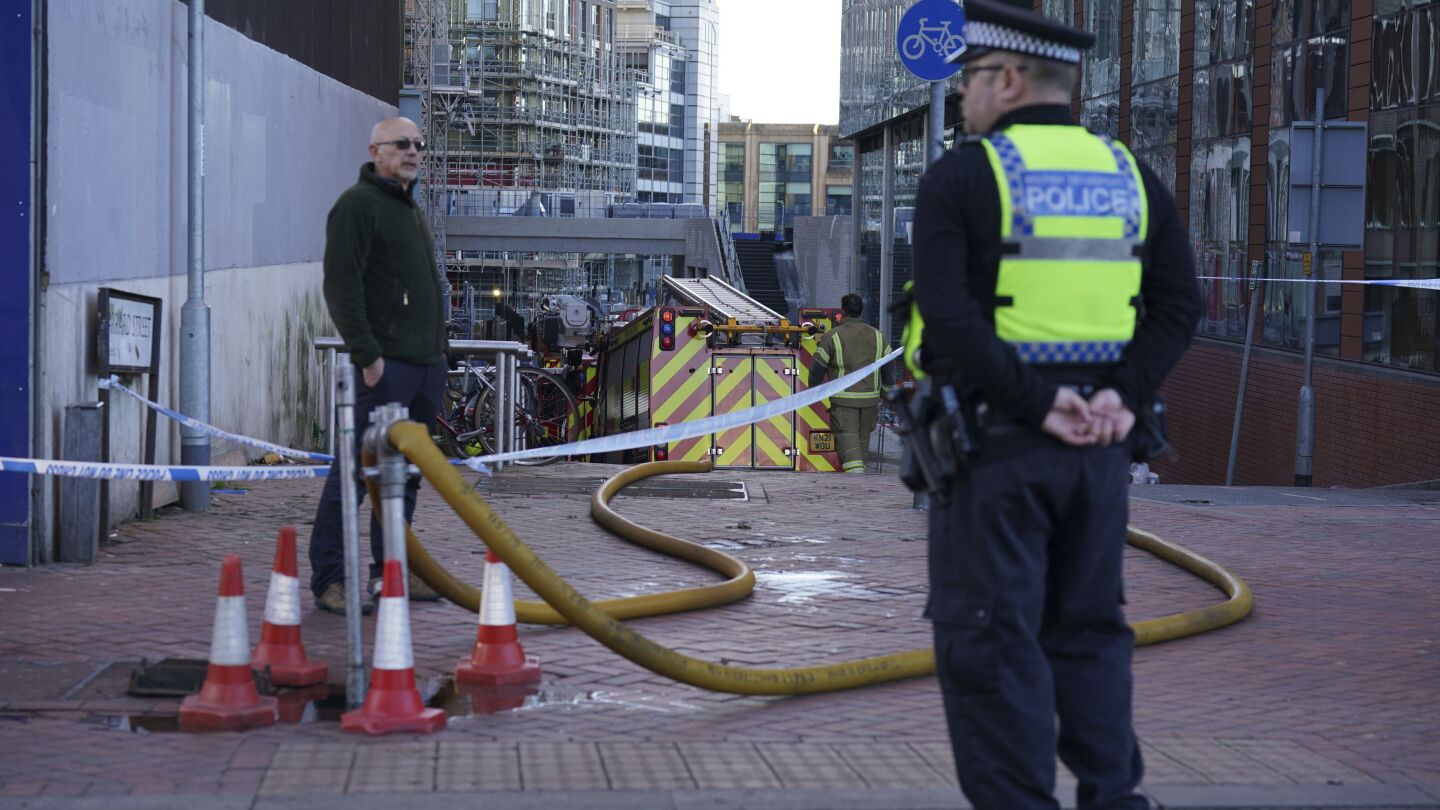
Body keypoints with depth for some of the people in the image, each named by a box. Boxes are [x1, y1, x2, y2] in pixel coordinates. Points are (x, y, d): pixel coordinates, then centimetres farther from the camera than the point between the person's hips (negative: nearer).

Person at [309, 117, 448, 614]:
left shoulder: (410, 208, 21)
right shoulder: (358, 204, -8)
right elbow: (341, 286, -16)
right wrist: (367, 354, -19)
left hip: (427, 363, 9)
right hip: (386, 365, -9)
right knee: (357, 469, -10)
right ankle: (329, 578, -8)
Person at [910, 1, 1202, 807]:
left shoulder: (962, 176, -6)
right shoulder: (1132, 177, 8)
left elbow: (949, 315, -17)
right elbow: (1181, 303, 1)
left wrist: (1037, 401, -15)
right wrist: (1123, 396, -5)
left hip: (992, 437, -5)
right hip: (1101, 444, 5)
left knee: (991, 639, 1)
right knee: (1089, 629, 15)